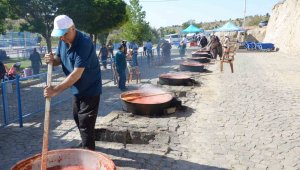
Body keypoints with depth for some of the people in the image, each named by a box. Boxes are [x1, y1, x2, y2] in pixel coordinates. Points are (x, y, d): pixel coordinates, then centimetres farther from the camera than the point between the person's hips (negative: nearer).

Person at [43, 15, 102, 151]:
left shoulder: (84, 43, -29)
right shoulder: (63, 41, -3)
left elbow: (77, 73, -33)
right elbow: (59, 59, 11)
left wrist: (56, 90, -33)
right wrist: (52, 59, -14)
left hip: (90, 89, -9)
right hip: (77, 88, 9)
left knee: (85, 122, -5)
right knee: (78, 118, 21)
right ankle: (86, 145, 40)